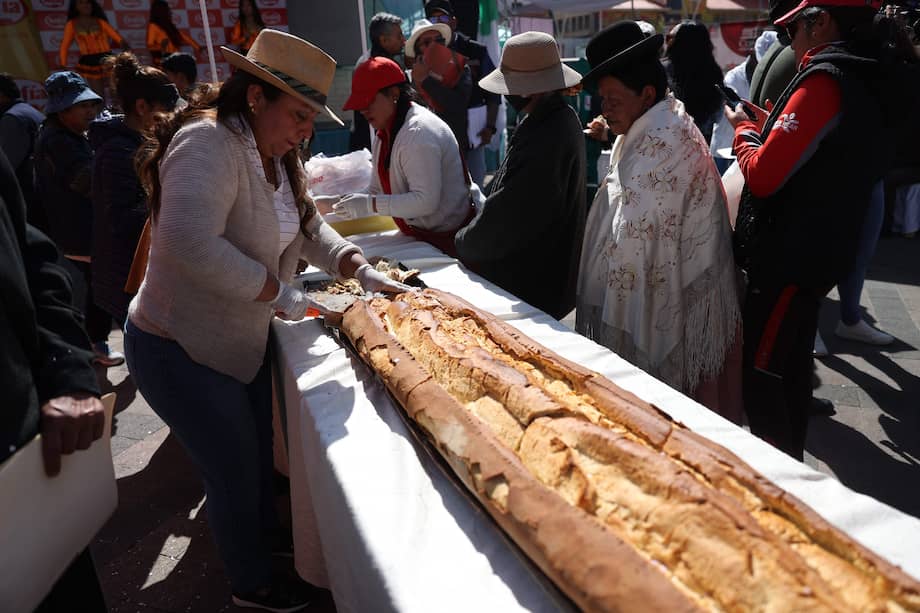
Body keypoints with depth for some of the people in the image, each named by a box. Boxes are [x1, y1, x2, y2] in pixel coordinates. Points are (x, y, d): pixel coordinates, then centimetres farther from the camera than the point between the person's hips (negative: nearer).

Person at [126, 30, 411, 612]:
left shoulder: (276, 155, 5)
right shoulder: (208, 143, -25)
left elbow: (310, 227, 12)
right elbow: (191, 244, -38)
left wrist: (361, 269, -5)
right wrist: (280, 292, -28)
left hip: (244, 339, 9)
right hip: (182, 351, -9)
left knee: (261, 455, 24)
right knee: (236, 473, 8)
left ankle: (267, 540, 50)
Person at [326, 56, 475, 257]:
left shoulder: (418, 132, -21)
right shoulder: (385, 133, 10)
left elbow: (426, 201, -28)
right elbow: (377, 191, 11)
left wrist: (369, 205, -28)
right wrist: (333, 202, -1)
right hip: (421, 235, 8)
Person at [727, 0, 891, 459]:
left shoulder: (824, 81, -17)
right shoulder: (864, 85, 14)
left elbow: (763, 175, -22)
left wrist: (744, 129, -3)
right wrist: (771, 128, 10)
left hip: (786, 258, -10)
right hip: (817, 255, 10)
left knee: (761, 375, -1)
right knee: (791, 367, 20)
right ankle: (791, 467, 35)